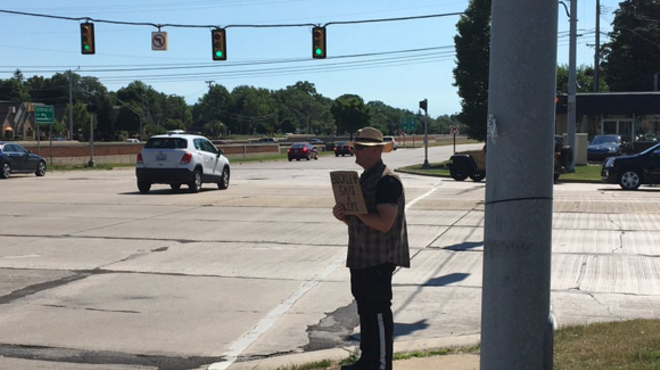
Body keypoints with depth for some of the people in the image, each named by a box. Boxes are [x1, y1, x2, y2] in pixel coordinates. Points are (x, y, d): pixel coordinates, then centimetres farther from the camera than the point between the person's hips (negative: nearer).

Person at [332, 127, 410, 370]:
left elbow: (384, 223, -25)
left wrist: (354, 210, -16)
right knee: (365, 310, 16)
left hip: (379, 259, -10)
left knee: (379, 313, -1)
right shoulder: (365, 178, 15)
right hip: (361, 257, 10)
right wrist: (345, 216, 0)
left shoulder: (387, 181, -16)